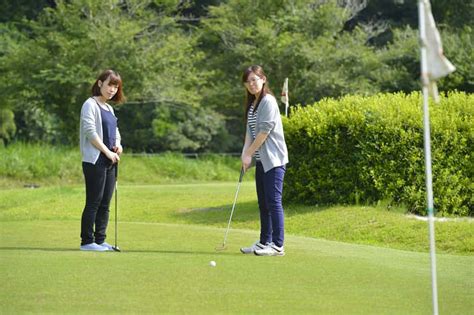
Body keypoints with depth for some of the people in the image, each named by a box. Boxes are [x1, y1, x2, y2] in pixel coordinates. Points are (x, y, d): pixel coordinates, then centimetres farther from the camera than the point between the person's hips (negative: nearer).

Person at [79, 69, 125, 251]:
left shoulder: (109, 108, 20)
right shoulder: (90, 105, -6)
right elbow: (90, 131, -15)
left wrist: (118, 145, 4)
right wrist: (107, 152, -15)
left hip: (110, 162, 8)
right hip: (94, 161, -8)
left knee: (105, 203, 8)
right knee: (94, 202, -8)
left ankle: (100, 240, 12)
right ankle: (87, 241, -5)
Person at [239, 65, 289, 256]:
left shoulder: (268, 101, -12)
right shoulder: (251, 104, 16)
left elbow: (265, 131, -15)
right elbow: (250, 131, 14)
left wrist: (249, 153, -9)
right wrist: (245, 154, -1)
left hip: (273, 160, -9)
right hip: (261, 160, 9)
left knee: (273, 201, -10)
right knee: (263, 203, 12)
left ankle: (278, 245, -10)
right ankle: (265, 242, 19)